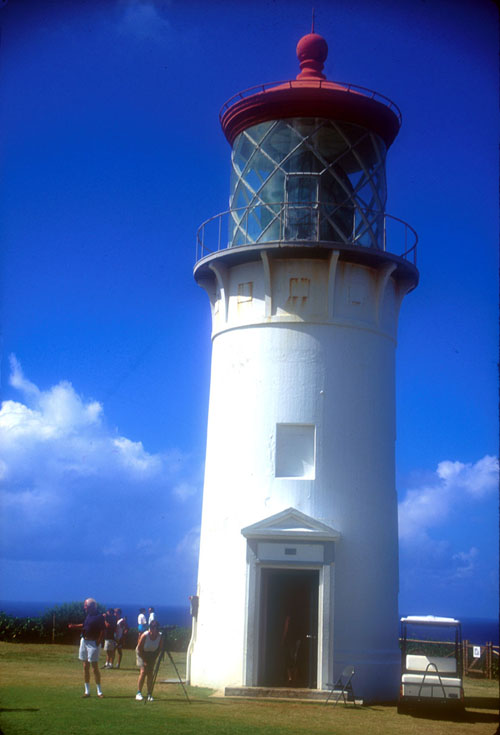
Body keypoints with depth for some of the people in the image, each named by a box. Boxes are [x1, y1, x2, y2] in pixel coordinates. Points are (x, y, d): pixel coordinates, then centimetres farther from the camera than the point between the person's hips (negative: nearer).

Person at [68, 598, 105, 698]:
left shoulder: (99, 616, -15)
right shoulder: (88, 615, 10)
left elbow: (103, 631, -16)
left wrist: (98, 643, -19)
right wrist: (75, 625, 18)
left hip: (93, 643, -8)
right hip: (84, 641, 8)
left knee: (95, 667, -4)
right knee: (85, 667, 10)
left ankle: (99, 691, 4)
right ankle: (87, 691, 16)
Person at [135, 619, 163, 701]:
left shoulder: (160, 636, -21)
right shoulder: (145, 635, -28)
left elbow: (159, 649, -7)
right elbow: (139, 649, -18)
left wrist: (153, 660, -11)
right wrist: (145, 661, -15)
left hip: (152, 654, 2)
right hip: (142, 653, -2)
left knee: (150, 673, -4)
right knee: (143, 671, -16)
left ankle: (149, 694, 1)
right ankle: (139, 693, -12)